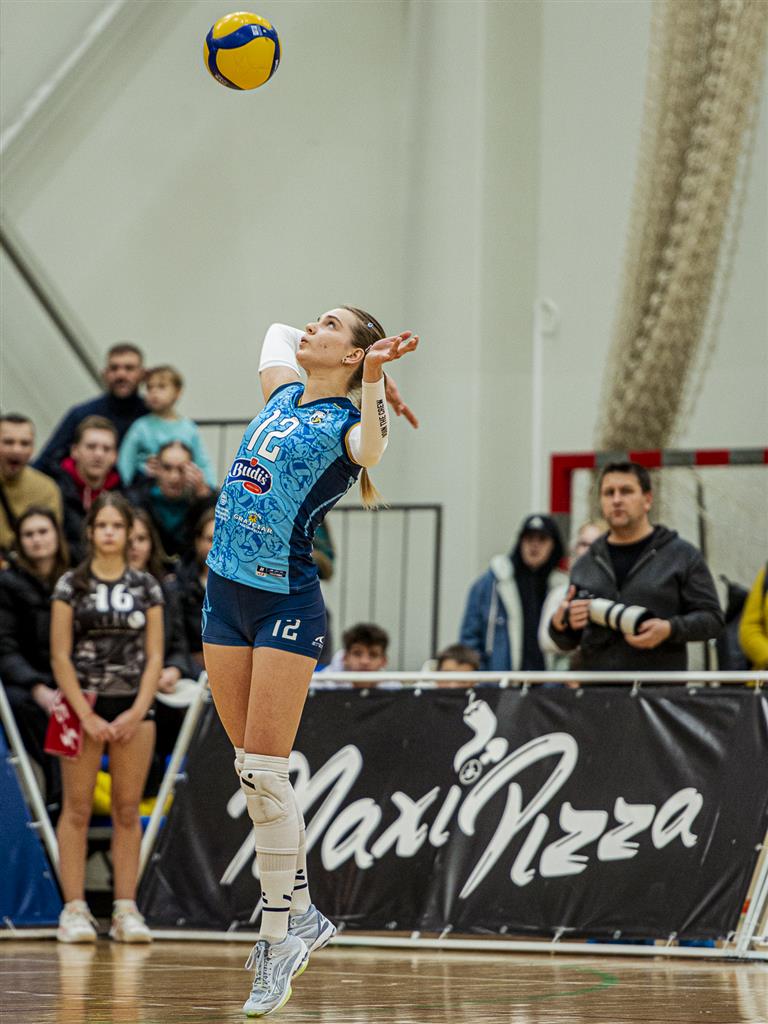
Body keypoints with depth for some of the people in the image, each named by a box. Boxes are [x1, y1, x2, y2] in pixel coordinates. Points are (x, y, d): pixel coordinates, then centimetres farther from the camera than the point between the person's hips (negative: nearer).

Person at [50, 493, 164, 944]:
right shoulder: (71, 585, 2)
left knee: (128, 810, 2)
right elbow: (61, 656, -2)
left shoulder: (147, 587, 7)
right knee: (77, 808, -3)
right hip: (84, 703, -2)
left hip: (133, 707, 2)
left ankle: (127, 909, 3)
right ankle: (75, 909, -3)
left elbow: (154, 656, 5)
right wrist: (87, 715, -10)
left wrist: (137, 712, -7)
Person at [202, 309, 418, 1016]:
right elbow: (277, 331, 33)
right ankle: (301, 913, 19)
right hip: (226, 594, 7)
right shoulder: (282, 395, 12)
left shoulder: (348, 424, -8)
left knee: (264, 772, -9)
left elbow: (372, 450, -33)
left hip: (287, 605, -7)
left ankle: (278, 938, -3)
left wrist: (372, 375, -38)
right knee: (249, 768, 9)